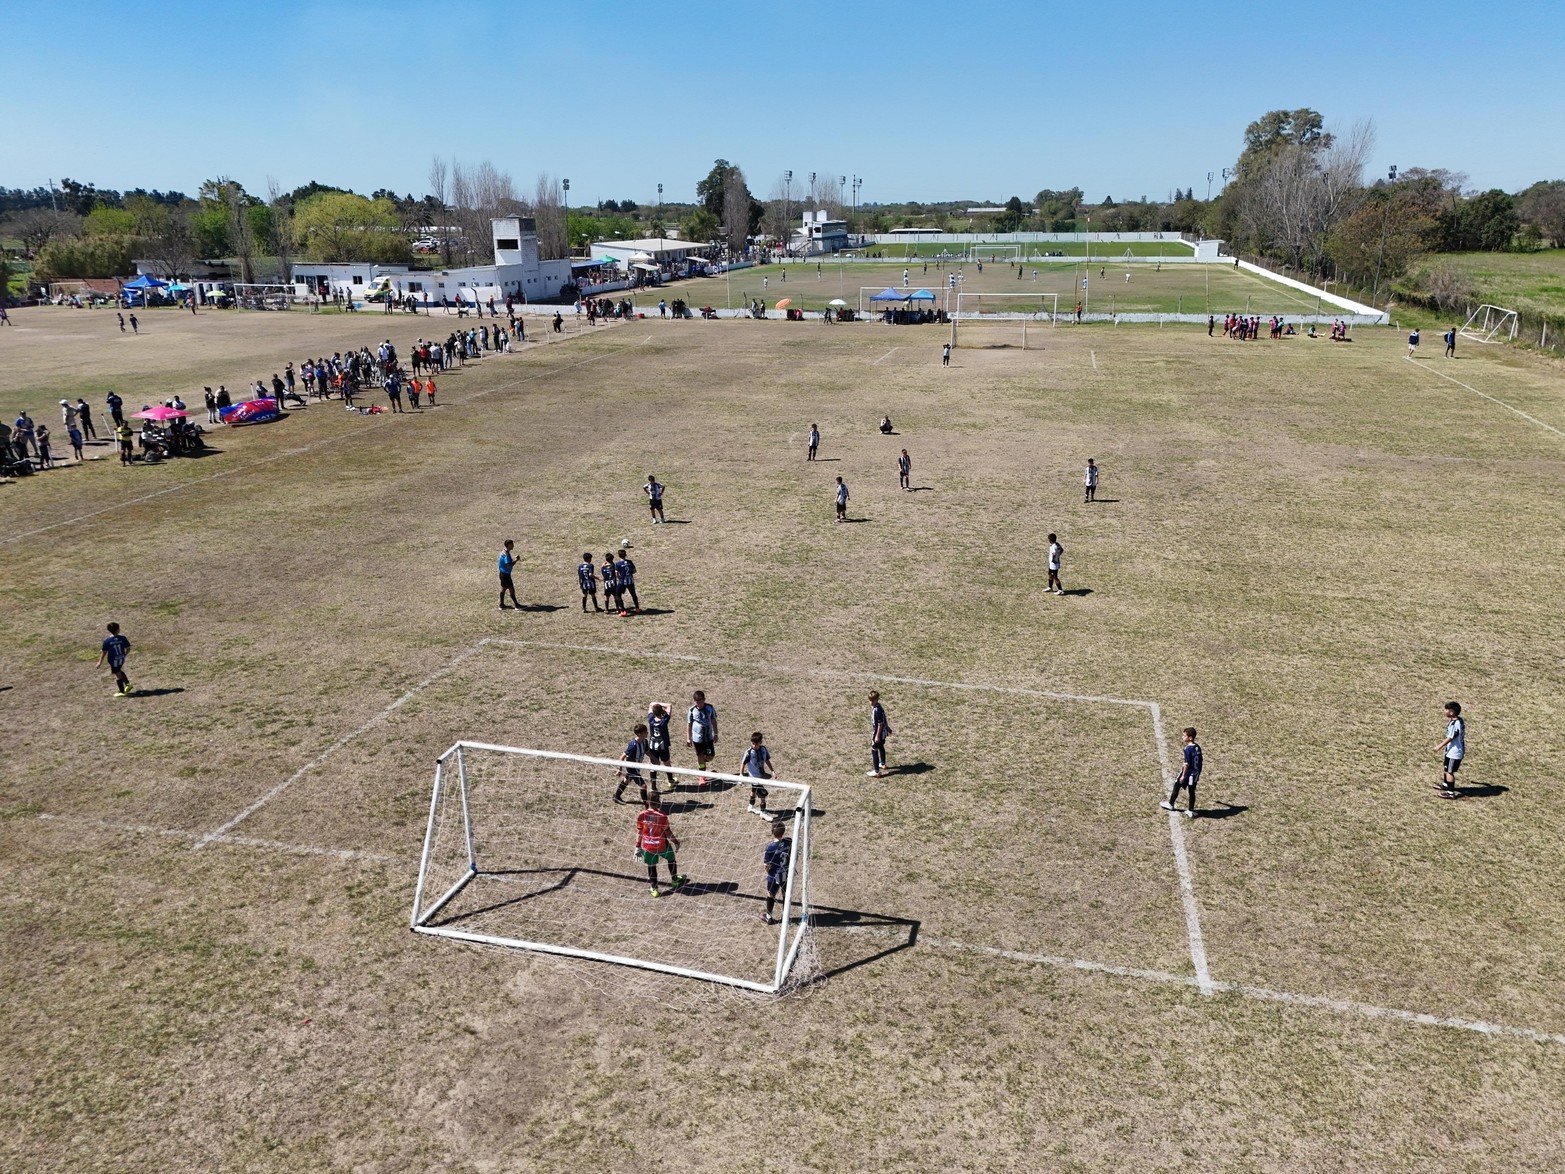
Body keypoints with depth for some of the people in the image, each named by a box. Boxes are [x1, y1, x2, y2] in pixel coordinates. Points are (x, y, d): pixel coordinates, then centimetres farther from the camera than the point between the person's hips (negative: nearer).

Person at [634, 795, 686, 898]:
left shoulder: (641, 815, -11)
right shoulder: (662, 816, -21)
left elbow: (639, 832, -3)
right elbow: (668, 832, -12)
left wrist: (638, 847, 7)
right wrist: (675, 841, 3)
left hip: (647, 846, 2)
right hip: (661, 845, -2)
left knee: (651, 866, 17)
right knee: (671, 859, 24)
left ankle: (655, 889, 24)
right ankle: (675, 880, 42)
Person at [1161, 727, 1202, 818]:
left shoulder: (1188, 749, -21)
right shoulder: (1197, 747, 1)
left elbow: (1187, 764, -21)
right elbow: (1200, 760, 10)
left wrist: (1183, 775, -16)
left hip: (1188, 772, -6)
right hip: (1195, 773, 6)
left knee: (1176, 787, 14)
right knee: (1192, 792, 12)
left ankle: (1170, 804, 29)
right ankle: (1191, 811, 14)